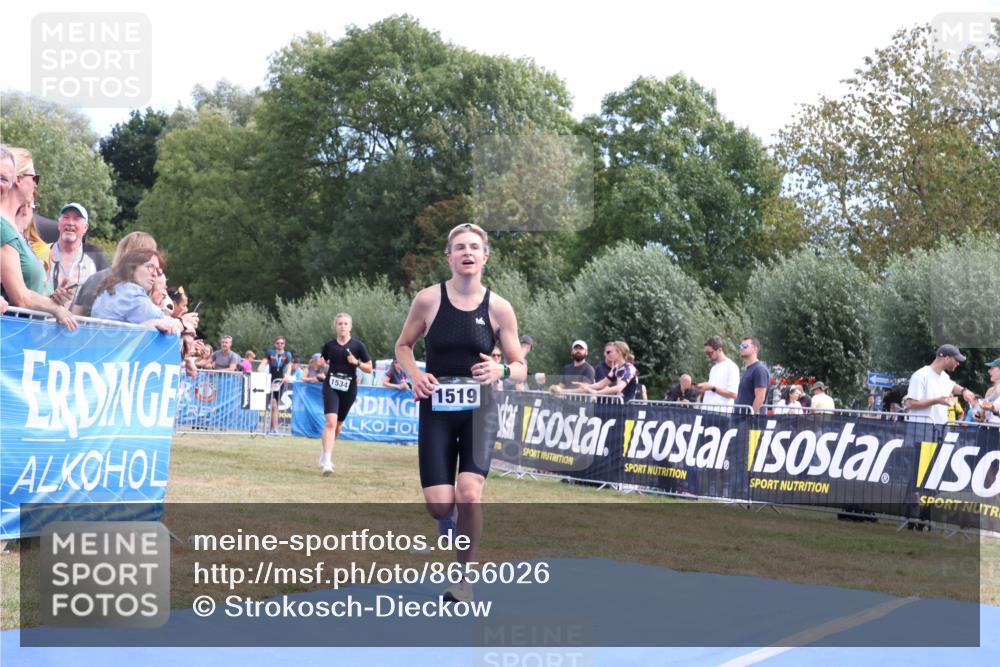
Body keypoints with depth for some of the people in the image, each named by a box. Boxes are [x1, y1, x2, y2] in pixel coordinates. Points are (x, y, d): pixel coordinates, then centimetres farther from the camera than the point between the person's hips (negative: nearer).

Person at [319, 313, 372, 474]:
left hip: (349, 389, 1)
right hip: (331, 387, -1)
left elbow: (369, 368, 2)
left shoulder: (357, 345, -2)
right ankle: (326, 461, -22)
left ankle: (326, 453, 39)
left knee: (339, 423, 14)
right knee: (331, 421, -18)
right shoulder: (329, 345, 3)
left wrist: (356, 362, -13)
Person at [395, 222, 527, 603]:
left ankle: (464, 579, 3)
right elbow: (403, 346, 10)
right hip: (437, 409, 0)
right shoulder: (428, 299, -4)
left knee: (469, 494, -18)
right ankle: (448, 525, 35)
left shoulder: (498, 308, -3)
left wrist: (501, 371, -19)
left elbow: (521, 368, 3)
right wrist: (414, 373, -10)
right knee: (439, 506, -6)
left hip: (478, 410, 0)